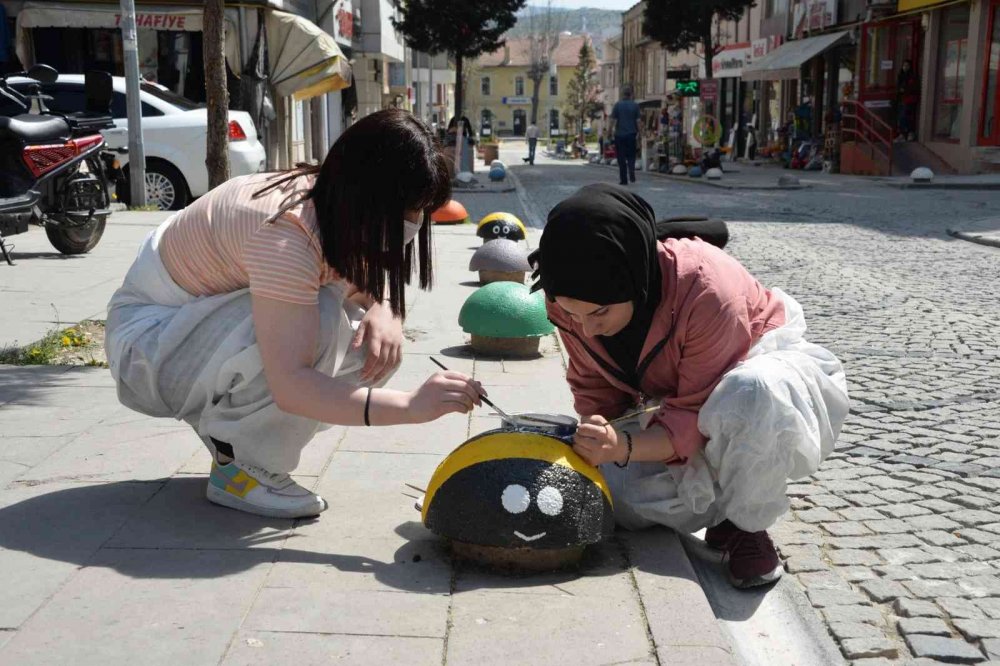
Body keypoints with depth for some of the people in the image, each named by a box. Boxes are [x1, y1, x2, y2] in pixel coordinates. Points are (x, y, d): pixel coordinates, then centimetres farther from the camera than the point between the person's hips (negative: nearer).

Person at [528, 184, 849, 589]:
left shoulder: (706, 289, -37)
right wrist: (596, 445, -25)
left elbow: (698, 417, -33)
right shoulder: (569, 300, -19)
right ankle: (718, 504, 9)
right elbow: (594, 389, -6)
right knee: (617, 499, -20)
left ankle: (745, 525, -17)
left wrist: (624, 446, -48)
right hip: (674, 401, 5)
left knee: (754, 392, -43)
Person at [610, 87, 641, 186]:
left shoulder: (617, 105, -3)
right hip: (631, 134, 1)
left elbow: (613, 120, -5)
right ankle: (631, 172, -14)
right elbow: (637, 121, 0)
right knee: (631, 156, 12)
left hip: (619, 134, -1)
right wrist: (638, 133, 10)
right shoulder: (635, 105, 0)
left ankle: (624, 180, 5)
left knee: (621, 157, 5)